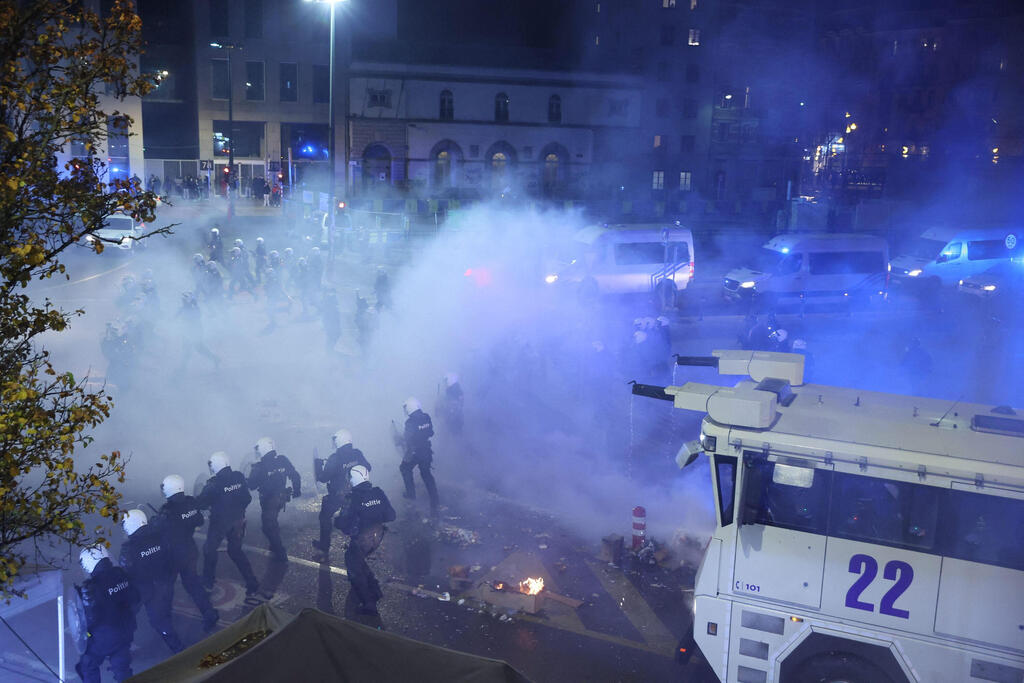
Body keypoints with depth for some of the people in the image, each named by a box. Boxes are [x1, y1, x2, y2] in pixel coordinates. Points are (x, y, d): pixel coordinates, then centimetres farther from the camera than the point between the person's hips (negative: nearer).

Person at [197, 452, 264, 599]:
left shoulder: (214, 483, -21)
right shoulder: (239, 478, -6)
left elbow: (200, 502, -16)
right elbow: (247, 498, 3)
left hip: (219, 522, -5)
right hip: (238, 521, 5)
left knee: (210, 550, 20)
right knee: (236, 551, 19)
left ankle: (208, 582, 33)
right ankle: (253, 586, 14)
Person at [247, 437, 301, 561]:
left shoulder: (260, 466, -22)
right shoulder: (283, 461, -8)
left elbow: (252, 486, -15)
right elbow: (295, 475, 0)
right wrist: (297, 490, 15)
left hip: (268, 500, -6)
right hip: (281, 497, 6)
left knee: (268, 526, 10)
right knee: (272, 522, 28)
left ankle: (281, 554, 13)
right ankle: (276, 546, 40)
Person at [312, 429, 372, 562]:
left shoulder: (334, 459, -25)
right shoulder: (357, 454, -10)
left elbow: (323, 478, -21)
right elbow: (368, 468, 4)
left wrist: (318, 464, -8)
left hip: (337, 496, -5)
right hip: (355, 494, 5)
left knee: (325, 517, 16)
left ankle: (324, 548, 22)